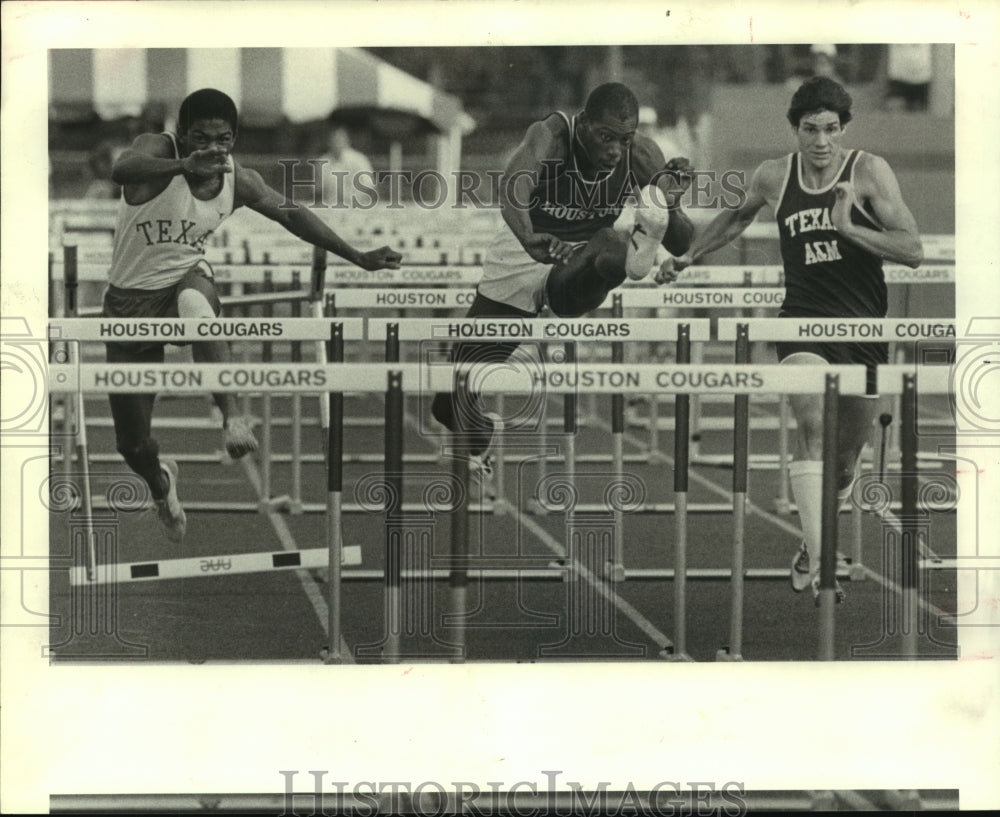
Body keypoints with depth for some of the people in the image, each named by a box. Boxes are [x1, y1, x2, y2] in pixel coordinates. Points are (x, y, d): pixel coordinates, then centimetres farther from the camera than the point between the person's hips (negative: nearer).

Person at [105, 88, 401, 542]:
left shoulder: (238, 180, -7)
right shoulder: (156, 149, -20)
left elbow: (291, 215, 8)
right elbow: (121, 169, -44)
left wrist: (359, 258, 6)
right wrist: (184, 165, -62)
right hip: (131, 296, -1)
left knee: (198, 306, -41)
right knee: (132, 444, 5)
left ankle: (232, 420, -44)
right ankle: (160, 482, 41)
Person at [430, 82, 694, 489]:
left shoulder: (643, 156, -21)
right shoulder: (551, 135, -29)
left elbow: (683, 246, -16)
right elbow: (513, 187, -49)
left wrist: (671, 207, -38)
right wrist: (528, 237, -69)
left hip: (582, 261, 1)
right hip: (523, 256, -1)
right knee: (450, 402, 6)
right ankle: (481, 440, 32)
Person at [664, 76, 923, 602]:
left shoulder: (869, 172, -6)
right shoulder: (773, 177, 2)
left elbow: (913, 252, -13)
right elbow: (739, 215, 26)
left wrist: (847, 226, -23)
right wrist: (688, 256, 24)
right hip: (803, 320, 0)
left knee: (845, 458, 10)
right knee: (812, 425, -26)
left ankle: (812, 544, 37)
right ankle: (818, 563, -30)